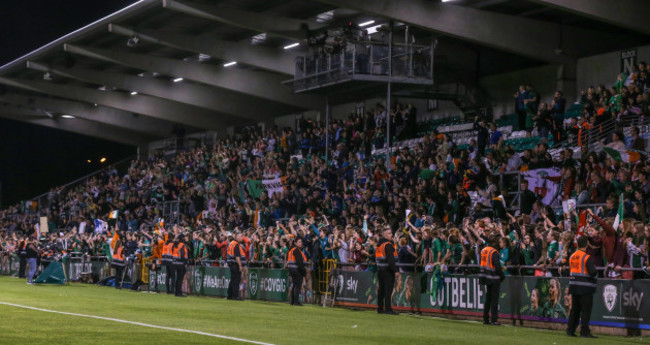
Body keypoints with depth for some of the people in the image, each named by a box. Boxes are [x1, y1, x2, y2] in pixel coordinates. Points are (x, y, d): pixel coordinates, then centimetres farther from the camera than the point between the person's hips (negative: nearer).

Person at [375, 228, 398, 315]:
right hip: (387, 270, -9)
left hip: (380, 270, 9)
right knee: (388, 289, -7)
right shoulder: (388, 245, -13)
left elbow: (376, 258, 20)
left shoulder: (379, 244, 15)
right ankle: (388, 308, -9)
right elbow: (390, 259, -21)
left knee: (381, 290, 13)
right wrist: (395, 270, -21)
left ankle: (380, 308, 17)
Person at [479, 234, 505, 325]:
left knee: (488, 298, 15)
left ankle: (485, 319, 18)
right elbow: (497, 266, -20)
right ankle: (493, 320, -3)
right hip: (494, 278, -8)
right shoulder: (494, 252, -16)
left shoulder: (483, 251, 9)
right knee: (494, 299, -3)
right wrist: (502, 276, -8)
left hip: (486, 277, 8)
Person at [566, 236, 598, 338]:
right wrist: (596, 271, 3)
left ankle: (570, 330, 16)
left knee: (575, 309, 14)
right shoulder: (587, 257, -13)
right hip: (585, 287, -7)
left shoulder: (572, 257, 10)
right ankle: (584, 332, -3)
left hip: (574, 285, 7)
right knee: (586, 310, -2)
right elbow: (592, 272, -19)